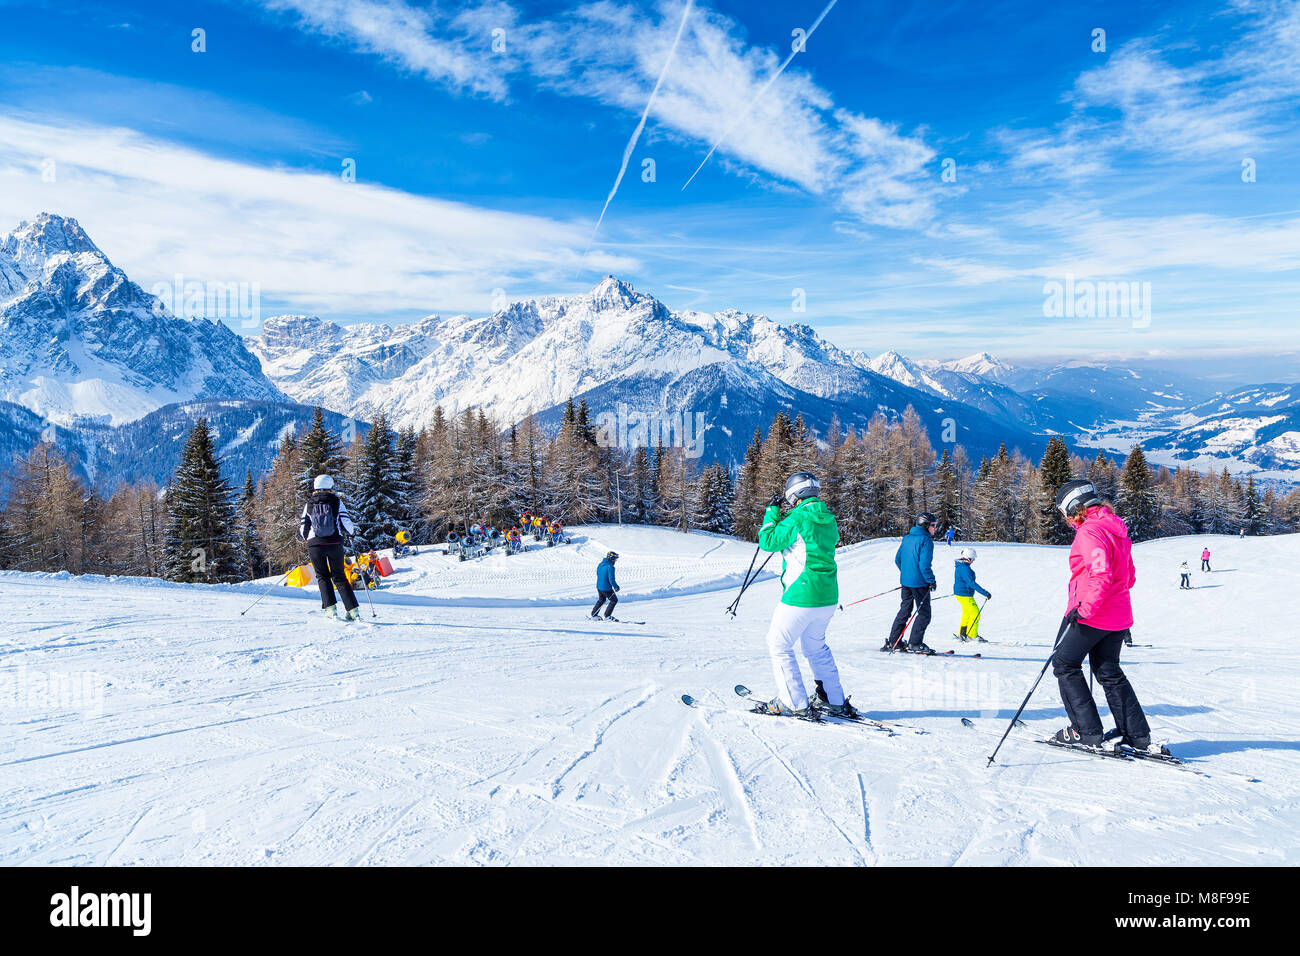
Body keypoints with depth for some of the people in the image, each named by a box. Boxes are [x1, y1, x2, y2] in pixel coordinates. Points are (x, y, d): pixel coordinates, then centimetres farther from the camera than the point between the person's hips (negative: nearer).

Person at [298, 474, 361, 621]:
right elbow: (346, 523, -3)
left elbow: (302, 528, 7)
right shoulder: (336, 501, 1)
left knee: (322, 576, 14)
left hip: (314, 544, 0)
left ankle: (330, 608, 0)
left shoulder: (308, 504, 5)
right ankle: (353, 610, 1)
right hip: (335, 543, 0)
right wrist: (353, 531, 18)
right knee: (339, 577, 9)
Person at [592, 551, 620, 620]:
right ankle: (607, 616, 11)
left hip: (599, 587, 8)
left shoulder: (600, 564, 5)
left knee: (601, 600, 28)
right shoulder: (610, 567, -21)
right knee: (614, 600, 10)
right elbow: (611, 579, -22)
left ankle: (594, 615, 32)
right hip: (606, 588, -8)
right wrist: (616, 587, -6)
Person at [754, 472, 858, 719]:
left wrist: (772, 511, 0)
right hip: (828, 597, 8)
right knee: (815, 645, 24)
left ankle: (794, 703, 6)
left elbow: (768, 542, -11)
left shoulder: (798, 519, -16)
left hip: (801, 597, -8)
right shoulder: (828, 519, 8)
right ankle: (835, 700, 27)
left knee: (778, 644, 6)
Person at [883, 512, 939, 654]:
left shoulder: (907, 538, 11)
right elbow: (924, 564, -21)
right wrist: (932, 581, -11)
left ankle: (892, 642, 14)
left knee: (904, 610, 15)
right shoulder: (926, 540, -14)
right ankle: (915, 644, -2)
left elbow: (897, 559, 16)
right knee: (924, 614, 1)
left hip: (905, 580, 8)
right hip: (919, 582, -8)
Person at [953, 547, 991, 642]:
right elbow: (972, 583, -29)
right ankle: (972, 635, 4)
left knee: (967, 613, 20)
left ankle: (962, 634, 27)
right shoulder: (965, 568, -25)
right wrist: (985, 593, -28)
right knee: (975, 614, -3)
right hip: (965, 595, -10)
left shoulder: (959, 565, 7)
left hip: (959, 592, 10)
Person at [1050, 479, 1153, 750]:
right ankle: (1137, 736, 17)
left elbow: (1101, 574, -28)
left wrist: (1084, 608, -26)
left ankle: (1087, 731, 3)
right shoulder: (1116, 529, 14)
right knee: (1109, 671, 17)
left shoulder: (1089, 532, -17)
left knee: (1064, 664, 5)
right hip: (1119, 615, 9)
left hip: (1093, 616, -9)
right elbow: (1129, 576, 21)